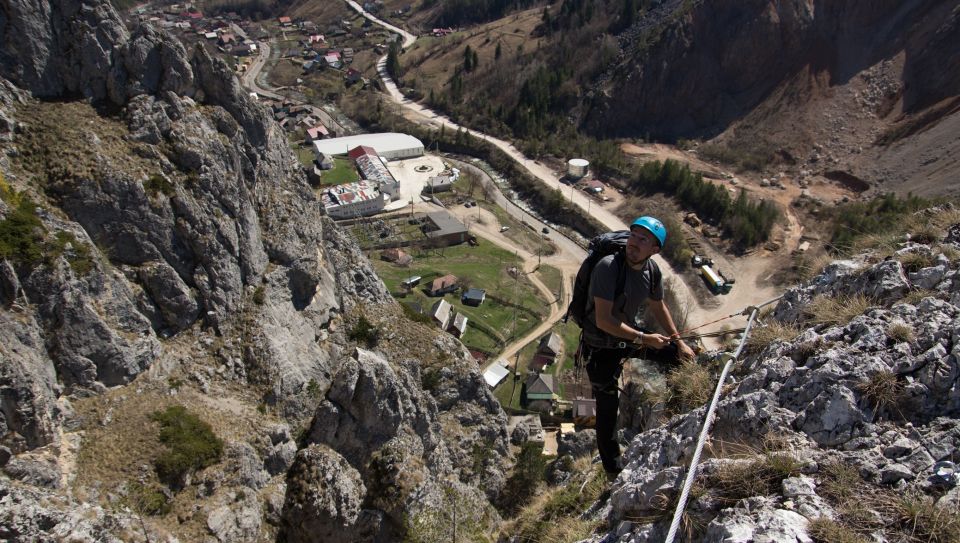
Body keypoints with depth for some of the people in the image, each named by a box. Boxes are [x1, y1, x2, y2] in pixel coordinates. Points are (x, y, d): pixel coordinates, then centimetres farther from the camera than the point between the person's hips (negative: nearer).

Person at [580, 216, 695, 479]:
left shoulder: (652, 269, -9)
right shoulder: (608, 267, -30)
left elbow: (658, 307, 10)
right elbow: (603, 320, -33)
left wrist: (679, 342, 13)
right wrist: (644, 339, -30)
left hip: (632, 335, 6)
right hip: (602, 347, -6)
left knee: (681, 354, 11)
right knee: (608, 408, 2)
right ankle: (613, 471, 22)